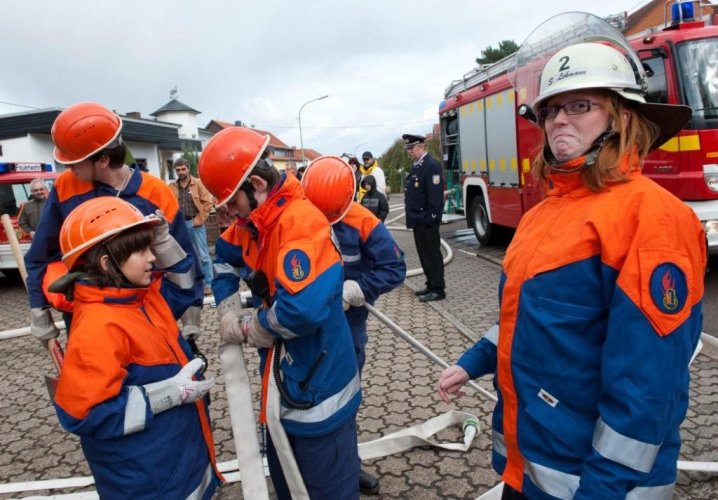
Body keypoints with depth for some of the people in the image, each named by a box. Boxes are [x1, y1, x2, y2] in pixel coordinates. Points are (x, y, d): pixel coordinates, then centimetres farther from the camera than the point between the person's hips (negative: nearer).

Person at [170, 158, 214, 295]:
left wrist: (199, 220, -9)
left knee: (203, 255, 2)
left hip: (195, 224, -3)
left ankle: (208, 284, 9)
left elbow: (207, 203, -5)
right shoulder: (172, 186, 7)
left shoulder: (198, 183, -2)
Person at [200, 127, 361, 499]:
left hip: (318, 391, -9)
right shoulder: (254, 221, 1)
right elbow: (223, 259, 19)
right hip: (282, 384, 9)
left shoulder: (302, 222, -27)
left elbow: (302, 309, -38)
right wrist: (227, 312, 1)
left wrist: (247, 329, -18)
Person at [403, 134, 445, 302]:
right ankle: (431, 285, 25)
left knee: (432, 254, -4)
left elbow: (435, 195, -20)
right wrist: (414, 217, 16)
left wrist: (430, 218, -21)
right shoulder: (417, 166, 16)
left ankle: (438, 290, 3)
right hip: (418, 220, 10)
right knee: (424, 254, 15)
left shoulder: (431, 165, -14)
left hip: (426, 221, -10)